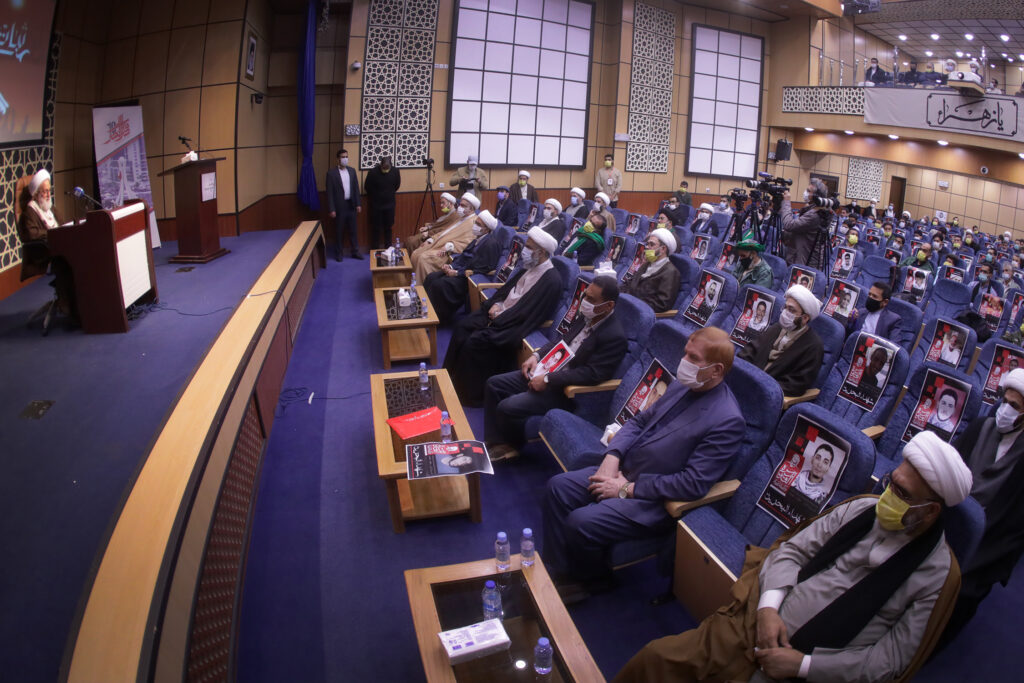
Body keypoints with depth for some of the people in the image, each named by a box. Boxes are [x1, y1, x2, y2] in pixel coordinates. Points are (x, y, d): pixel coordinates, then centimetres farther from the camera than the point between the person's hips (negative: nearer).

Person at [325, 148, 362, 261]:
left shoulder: (352, 171, 7)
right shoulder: (331, 173, -8)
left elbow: (356, 188, 9)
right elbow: (329, 192, -9)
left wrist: (358, 204, 4)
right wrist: (331, 209, -13)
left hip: (351, 205, 4)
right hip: (339, 206, -4)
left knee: (353, 230, 10)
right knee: (339, 231, 6)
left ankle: (355, 252, 20)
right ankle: (338, 253, 17)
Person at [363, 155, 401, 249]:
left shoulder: (395, 171, -10)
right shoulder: (372, 172, -18)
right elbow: (368, 188, -4)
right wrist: (374, 198, 9)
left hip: (390, 204, 2)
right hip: (376, 205, -2)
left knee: (388, 227, 12)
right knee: (376, 228, 6)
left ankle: (388, 247, 23)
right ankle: (376, 249, 16)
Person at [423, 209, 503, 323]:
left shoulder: (491, 243, -16)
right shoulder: (478, 239, 13)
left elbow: (482, 270, -21)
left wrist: (457, 273, -18)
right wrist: (451, 266, 1)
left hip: (471, 278, -10)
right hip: (460, 270, 10)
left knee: (439, 284, -25)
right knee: (431, 278, -4)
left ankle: (441, 319, -12)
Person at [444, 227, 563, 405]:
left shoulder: (551, 280, -20)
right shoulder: (530, 267, 8)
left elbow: (525, 313, -22)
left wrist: (500, 317, -14)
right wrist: (496, 304, 1)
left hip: (513, 326, -9)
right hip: (500, 312, 9)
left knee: (474, 342, -20)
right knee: (462, 327, -2)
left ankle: (469, 395, -3)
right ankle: (450, 377, 10)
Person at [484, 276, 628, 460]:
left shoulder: (615, 337, -23)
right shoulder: (587, 316, 2)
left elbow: (591, 374, -26)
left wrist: (547, 379, -23)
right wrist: (537, 355, 1)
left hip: (567, 391, -9)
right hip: (549, 369, 9)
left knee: (506, 408, -18)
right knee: (494, 384, 3)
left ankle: (513, 445, 12)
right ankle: (496, 442, 8)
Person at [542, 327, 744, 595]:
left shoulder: (727, 420, -20)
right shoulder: (682, 386, 5)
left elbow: (693, 484, -23)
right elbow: (639, 422, 14)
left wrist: (627, 489, -18)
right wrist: (612, 457, -5)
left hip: (655, 501, -8)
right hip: (623, 470, 8)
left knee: (580, 523, -22)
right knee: (557, 487, -3)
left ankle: (591, 580, 10)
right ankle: (557, 571, 8)